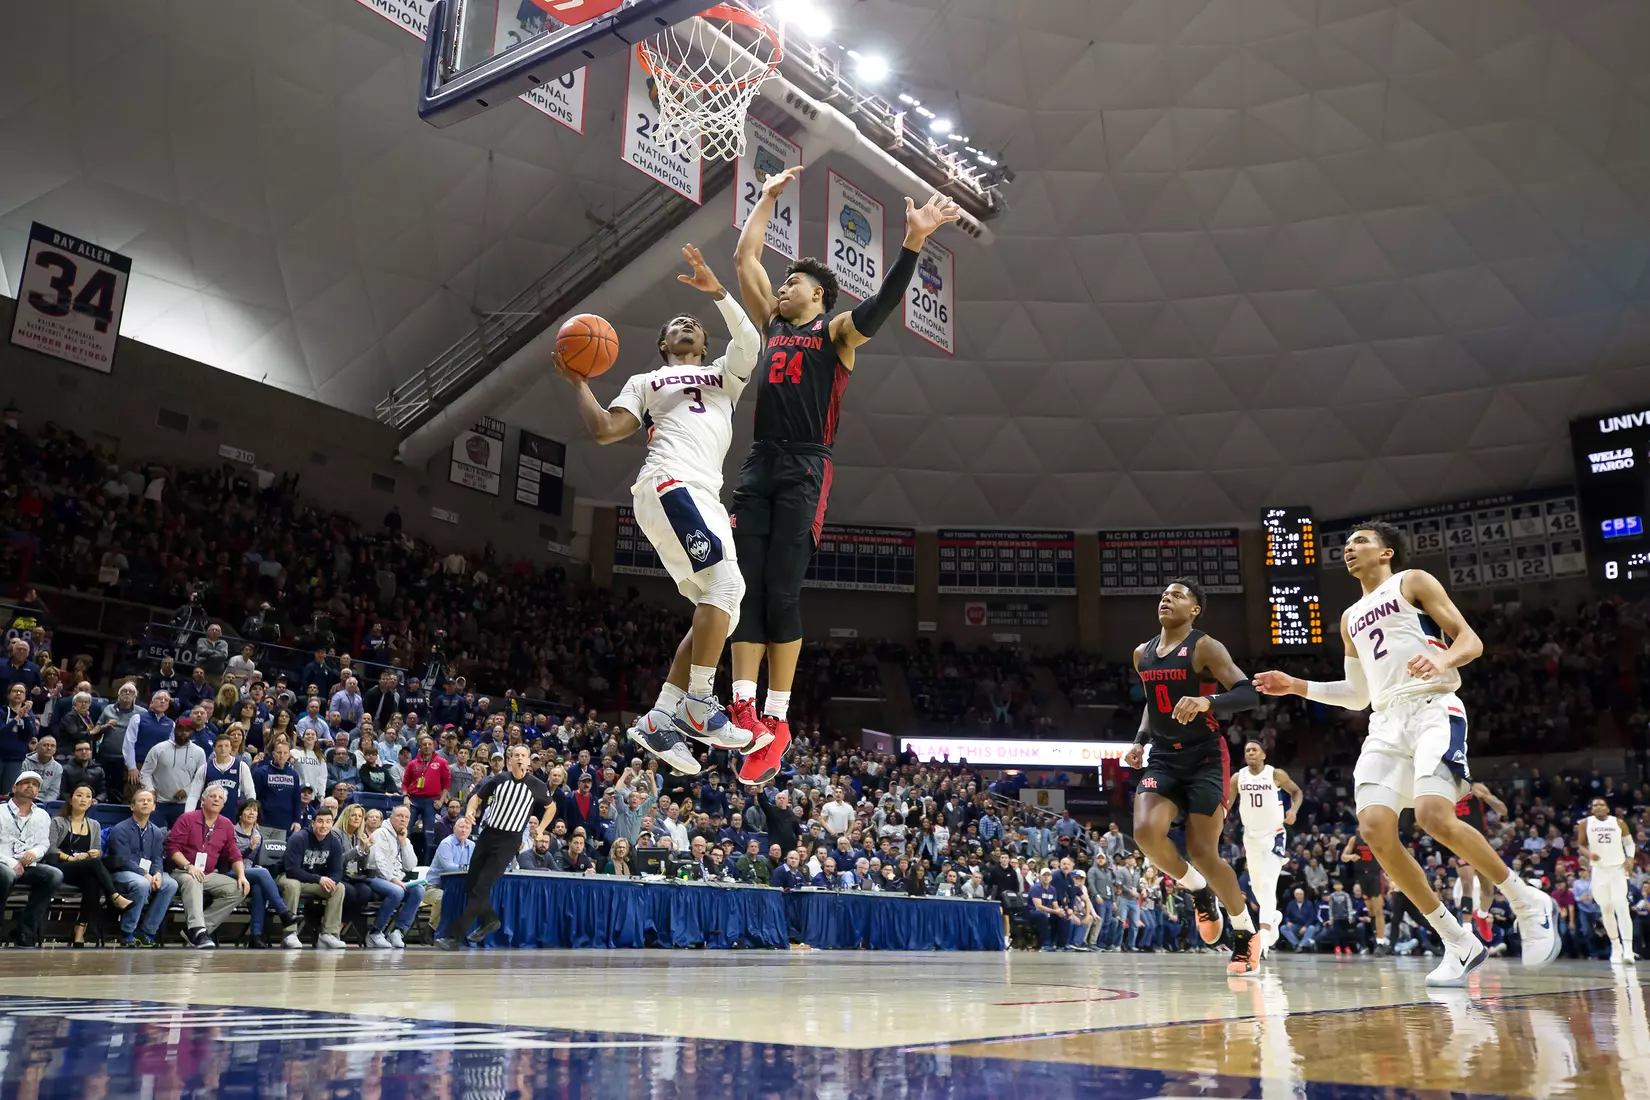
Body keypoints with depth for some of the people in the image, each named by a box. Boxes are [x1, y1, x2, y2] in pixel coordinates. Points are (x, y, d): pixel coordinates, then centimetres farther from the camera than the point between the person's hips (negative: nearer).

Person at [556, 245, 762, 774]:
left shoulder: (724, 375, 30)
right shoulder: (645, 382, 21)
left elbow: (751, 342, 7)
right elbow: (604, 430, 9)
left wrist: (717, 291, -4)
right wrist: (580, 382, 11)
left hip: (706, 495, 6)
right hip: (668, 483, -6)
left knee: (721, 607, -2)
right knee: (726, 582, -24)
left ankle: (659, 719, 0)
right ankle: (698, 705, -22)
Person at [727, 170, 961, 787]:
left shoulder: (836, 332, 6)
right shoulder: (772, 325, 22)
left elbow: (880, 307, -14)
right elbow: (745, 257, 26)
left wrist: (913, 244, -26)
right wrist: (769, 197, 30)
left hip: (803, 471, -6)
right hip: (759, 465, 6)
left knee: (782, 592, -11)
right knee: (746, 587, -4)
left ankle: (777, 720, -7)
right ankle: (743, 708, -6)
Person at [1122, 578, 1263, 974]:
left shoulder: (1205, 647, -9)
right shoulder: (1142, 654, 10)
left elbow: (1249, 694, -18)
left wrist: (1207, 701, -36)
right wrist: (1140, 741, 11)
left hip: (1205, 758, -5)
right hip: (1164, 758, 5)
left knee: (1203, 852, -9)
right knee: (1146, 832, -21)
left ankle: (1246, 933, 16)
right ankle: (1199, 890, 9)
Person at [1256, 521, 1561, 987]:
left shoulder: (1414, 582, 8)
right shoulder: (1351, 619, 26)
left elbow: (1471, 640, -1)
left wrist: (1442, 660, -23)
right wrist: (1299, 687, 17)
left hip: (1433, 708, -6)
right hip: (1386, 722, 6)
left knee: (1434, 816, -27)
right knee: (1374, 828, -13)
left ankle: (1530, 904, -3)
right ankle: (1459, 944, -2)